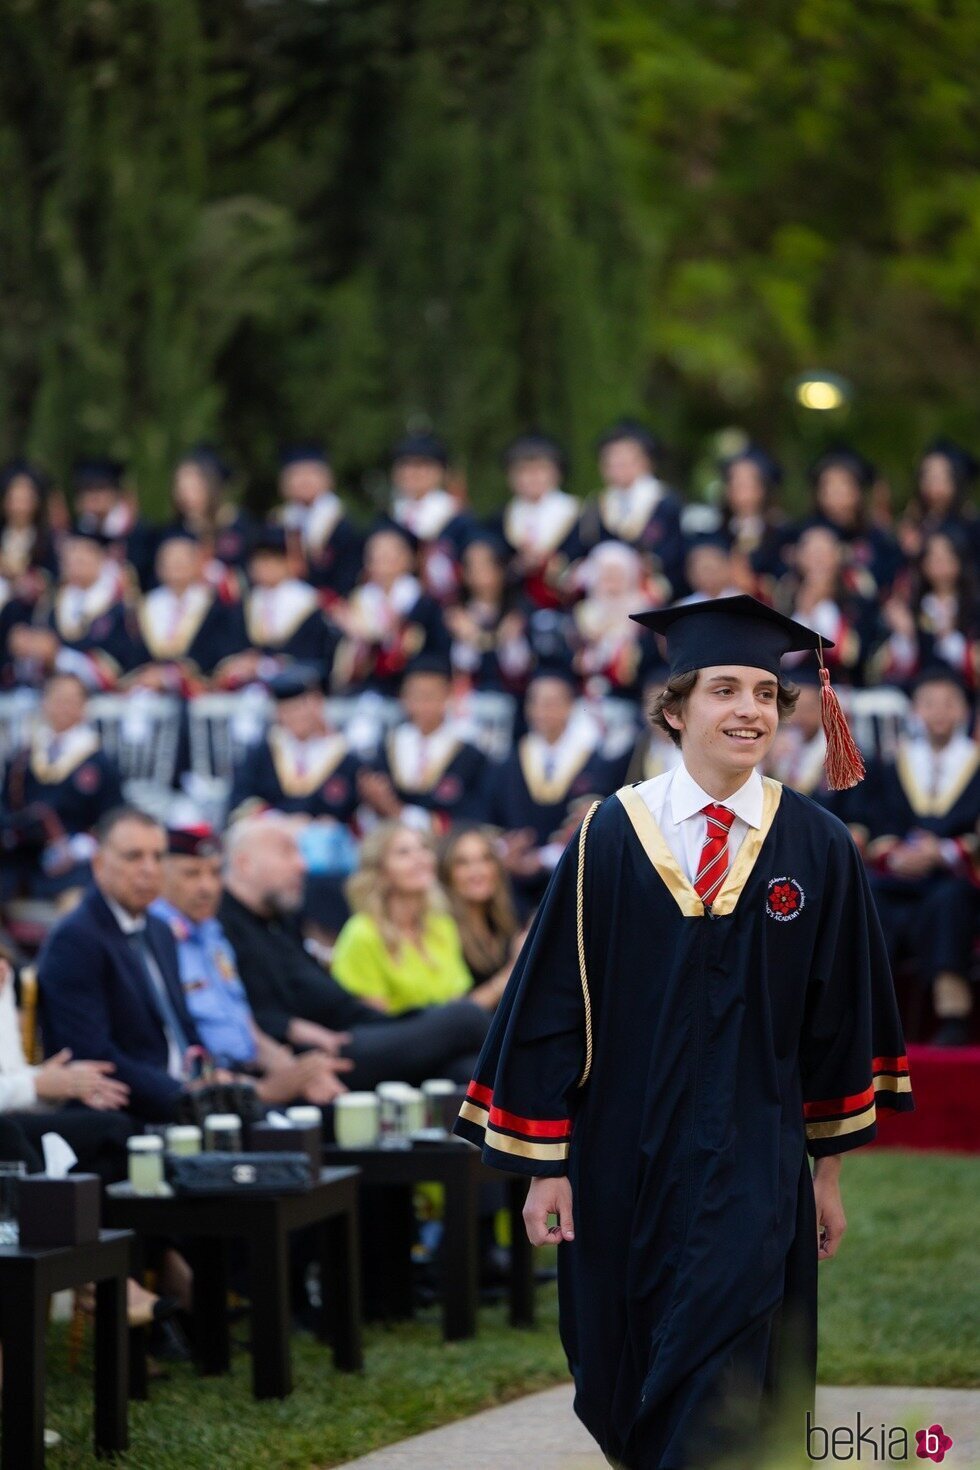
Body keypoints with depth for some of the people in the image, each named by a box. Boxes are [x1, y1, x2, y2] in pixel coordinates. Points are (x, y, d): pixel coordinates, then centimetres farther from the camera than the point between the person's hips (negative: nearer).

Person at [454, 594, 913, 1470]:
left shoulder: (818, 851, -2)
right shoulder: (612, 839, -2)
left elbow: (839, 1016, 5)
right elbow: (553, 1002, 0)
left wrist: (830, 1170, 7)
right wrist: (547, 1165, -3)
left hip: (753, 1168, -1)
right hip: (624, 1160, 1)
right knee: (626, 1396, 13)